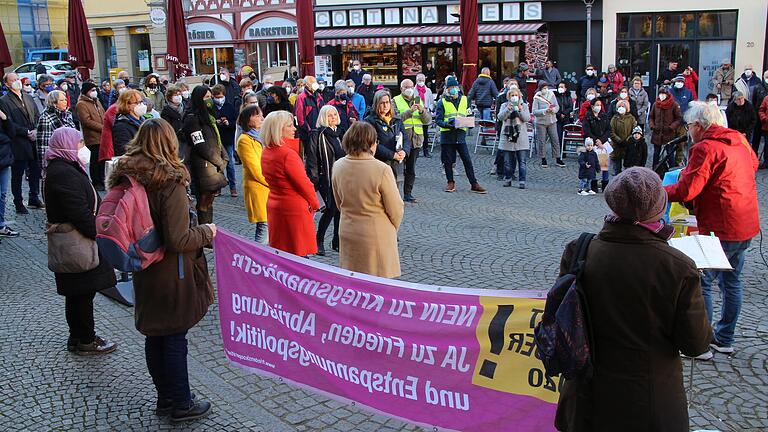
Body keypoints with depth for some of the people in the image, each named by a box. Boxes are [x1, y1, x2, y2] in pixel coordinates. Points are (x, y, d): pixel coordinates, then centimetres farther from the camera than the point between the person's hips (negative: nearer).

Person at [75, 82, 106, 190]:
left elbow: (103, 116, 23)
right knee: (95, 161, 0)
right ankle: (96, 182, 9)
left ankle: (101, 180, 24)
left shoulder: (96, 101, 17)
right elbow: (87, 121, -17)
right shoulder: (81, 104, -10)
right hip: (92, 138, -8)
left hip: (102, 137, 8)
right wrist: (103, 128, -18)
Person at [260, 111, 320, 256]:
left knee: (278, 253, 15)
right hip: (294, 209, -8)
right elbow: (304, 184, -16)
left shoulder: (266, 152, 5)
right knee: (298, 253, 1)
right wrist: (315, 203, 1)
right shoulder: (288, 154, -22)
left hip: (274, 206, 9)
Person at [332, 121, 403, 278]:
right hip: (377, 235, -5)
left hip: (347, 234, 5)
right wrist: (393, 229, 9)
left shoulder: (338, 166, -4)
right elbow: (396, 209, -11)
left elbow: (339, 203, 8)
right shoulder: (382, 170, -20)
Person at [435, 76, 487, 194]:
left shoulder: (464, 100, 9)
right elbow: (438, 119, -4)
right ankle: (451, 182, 22)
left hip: (460, 134, 1)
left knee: (467, 160, -1)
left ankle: (474, 184, 3)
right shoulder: (442, 102, 1)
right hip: (447, 135, -1)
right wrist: (447, 124, -22)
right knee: (448, 161, 7)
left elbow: (469, 115, 15)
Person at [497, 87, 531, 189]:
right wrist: (508, 109, -20)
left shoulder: (524, 105, 8)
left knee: (522, 161, -3)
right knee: (507, 161, 7)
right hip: (507, 137, 1)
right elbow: (500, 117, -7)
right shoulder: (504, 105, 8)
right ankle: (507, 179, 18)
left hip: (521, 137, -1)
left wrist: (520, 109, -15)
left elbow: (527, 118, -4)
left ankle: (522, 181, 0)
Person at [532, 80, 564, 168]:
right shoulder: (537, 97, -10)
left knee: (555, 140, 5)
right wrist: (545, 111, -25)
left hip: (552, 121, 3)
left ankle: (557, 159, 14)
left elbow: (557, 107, 5)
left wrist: (553, 110, -17)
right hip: (541, 122, -3)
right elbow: (534, 111, -15)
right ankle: (543, 159, 17)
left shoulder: (551, 94, 1)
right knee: (541, 141, 3)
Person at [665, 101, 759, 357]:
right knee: (731, 281, 17)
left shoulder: (705, 148, -17)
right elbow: (754, 164, 28)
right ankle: (725, 339, 28)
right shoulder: (740, 141, 9)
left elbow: (686, 190, -22)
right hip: (747, 225, 9)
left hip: (721, 229, -9)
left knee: (702, 282, 0)